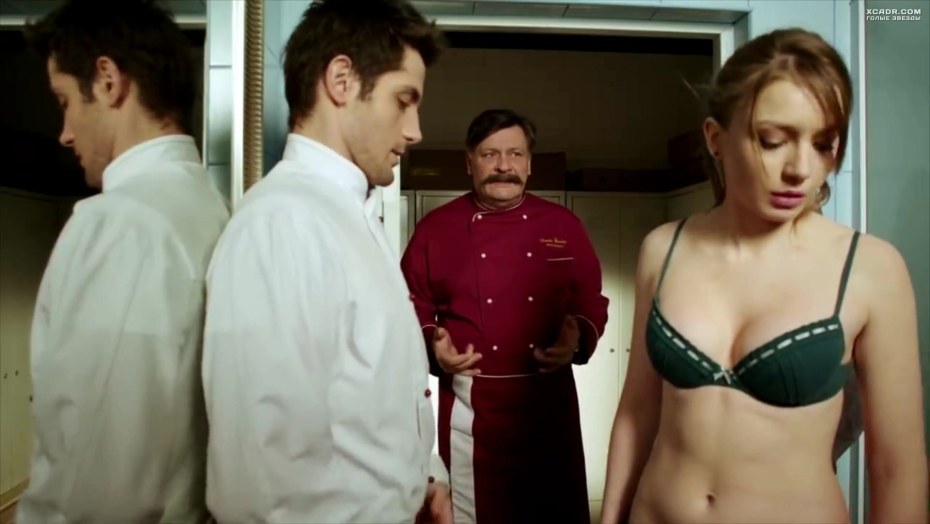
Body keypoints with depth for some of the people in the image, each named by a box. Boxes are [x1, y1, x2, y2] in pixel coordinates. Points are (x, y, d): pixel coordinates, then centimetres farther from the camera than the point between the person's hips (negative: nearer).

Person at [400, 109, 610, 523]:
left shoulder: (564, 226, 4)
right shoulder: (435, 228, -1)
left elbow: (592, 300, 7)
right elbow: (412, 308, 3)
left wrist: (579, 339, -12)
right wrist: (432, 344, -15)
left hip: (549, 402, 2)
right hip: (470, 405, -1)